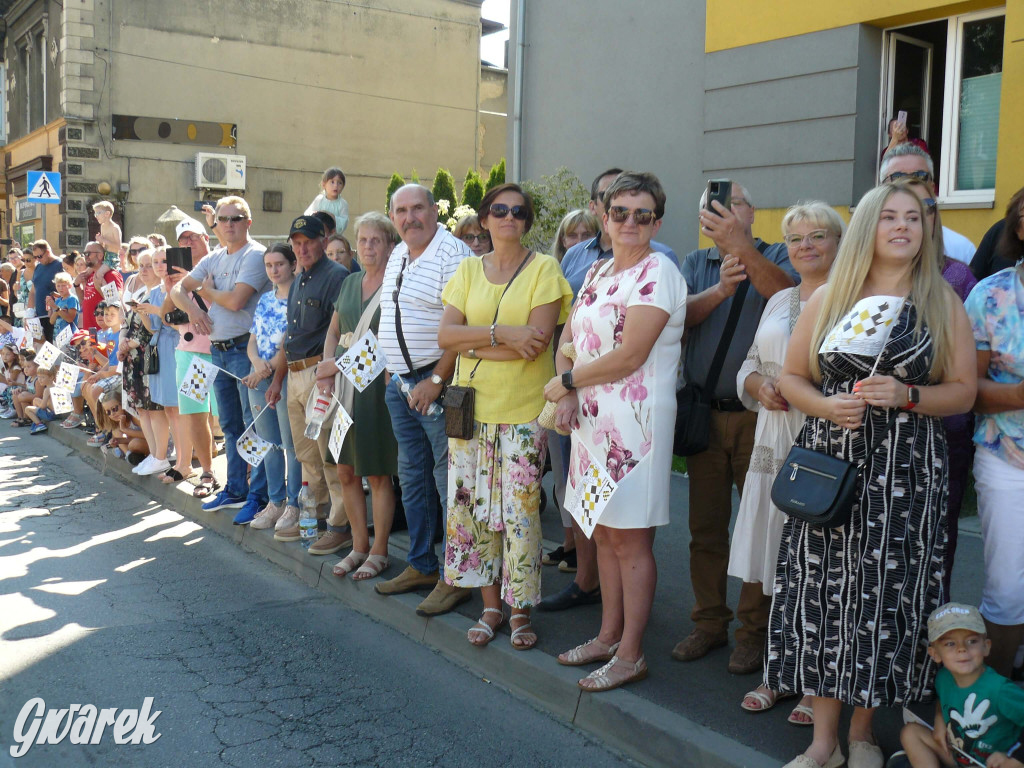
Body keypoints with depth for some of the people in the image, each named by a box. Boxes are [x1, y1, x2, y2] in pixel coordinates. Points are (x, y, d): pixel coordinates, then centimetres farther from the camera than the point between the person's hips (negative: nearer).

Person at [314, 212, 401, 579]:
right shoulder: (349, 283, 14)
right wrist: (328, 370, 3)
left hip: (377, 383, -6)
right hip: (343, 385, 6)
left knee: (378, 474, 0)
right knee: (346, 471, 9)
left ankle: (379, 551, 12)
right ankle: (359, 546, 22)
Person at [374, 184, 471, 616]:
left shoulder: (452, 253, -13)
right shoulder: (397, 256, 15)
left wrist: (436, 380, -21)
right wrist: (391, 373, 18)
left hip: (437, 382, -9)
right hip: (400, 382, 9)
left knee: (447, 477, -5)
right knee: (412, 475, 15)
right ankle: (421, 566, 27)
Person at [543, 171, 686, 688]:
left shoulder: (656, 273, -11)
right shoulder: (598, 272, 15)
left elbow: (629, 357, -18)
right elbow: (568, 337, 16)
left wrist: (565, 382, -7)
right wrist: (568, 393, -3)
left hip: (636, 421, -8)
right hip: (592, 417, 8)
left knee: (630, 540, -1)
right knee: (603, 533, 14)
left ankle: (630, 655, 9)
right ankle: (608, 635, 27)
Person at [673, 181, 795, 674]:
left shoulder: (776, 257, 3)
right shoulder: (695, 263, 13)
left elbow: (786, 292, -20)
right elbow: (682, 314, -5)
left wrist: (741, 245, -31)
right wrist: (720, 288, -24)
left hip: (758, 414, -3)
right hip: (704, 413, 4)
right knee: (705, 526, 10)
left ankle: (753, 630, 12)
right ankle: (709, 622, 23)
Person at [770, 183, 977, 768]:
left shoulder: (943, 302, 7)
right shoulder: (828, 298, 10)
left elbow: (964, 390, 4)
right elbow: (792, 377, 10)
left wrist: (906, 396, -14)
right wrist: (827, 405, -10)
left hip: (908, 474, -1)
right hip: (830, 462, 1)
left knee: (884, 594, 1)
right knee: (824, 591, 0)